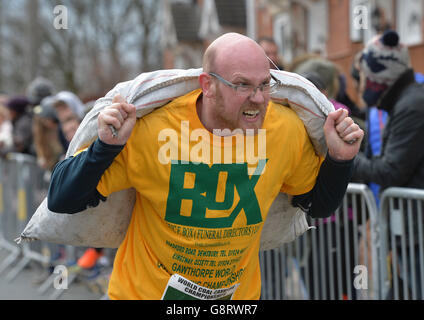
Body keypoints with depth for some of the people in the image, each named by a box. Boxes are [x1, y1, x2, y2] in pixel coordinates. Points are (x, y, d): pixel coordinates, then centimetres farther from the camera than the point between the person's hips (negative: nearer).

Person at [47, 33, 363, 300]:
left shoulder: (287, 130, -13)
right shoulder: (155, 130, -23)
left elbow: (319, 204, 7)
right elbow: (61, 200, -18)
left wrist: (340, 158, -11)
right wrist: (107, 146, -33)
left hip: (239, 294, 3)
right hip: (145, 291, -3)